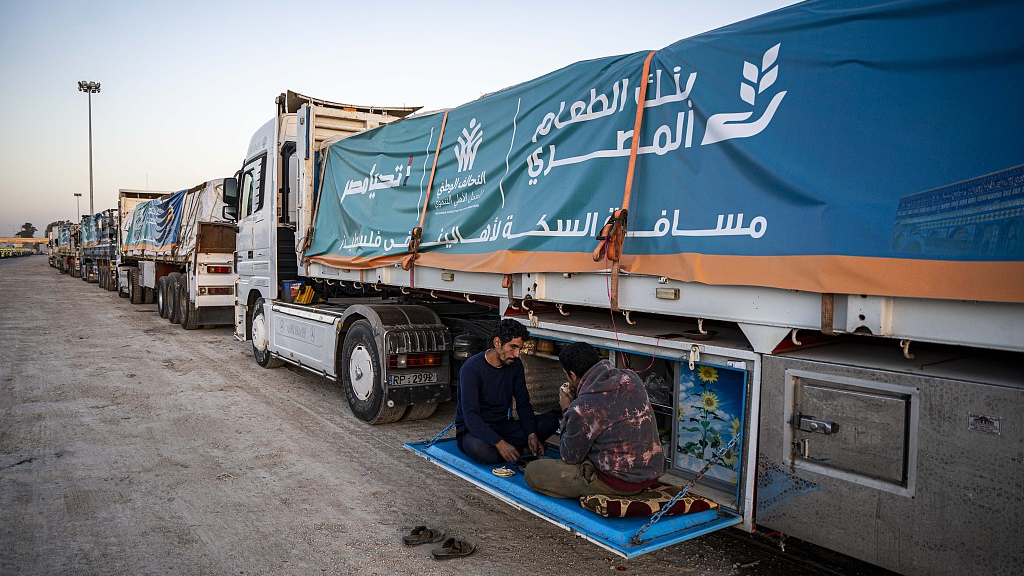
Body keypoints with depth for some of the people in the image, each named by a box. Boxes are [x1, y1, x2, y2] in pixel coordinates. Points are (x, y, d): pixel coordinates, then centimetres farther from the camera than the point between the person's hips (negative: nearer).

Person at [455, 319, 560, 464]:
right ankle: (520, 448, -13)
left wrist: (532, 434, -16)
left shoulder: (515, 365, 1)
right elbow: (470, 416, -28)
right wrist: (499, 443, -39)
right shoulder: (471, 369, -20)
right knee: (480, 449, -41)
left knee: (552, 419, -11)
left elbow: (523, 404, 3)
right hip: (473, 430, -5)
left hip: (504, 426, 6)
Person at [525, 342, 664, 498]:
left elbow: (570, 457, -6)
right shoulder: (631, 378, -2)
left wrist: (567, 411, 1)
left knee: (532, 472, -3)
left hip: (619, 481, -8)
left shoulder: (581, 409, -22)